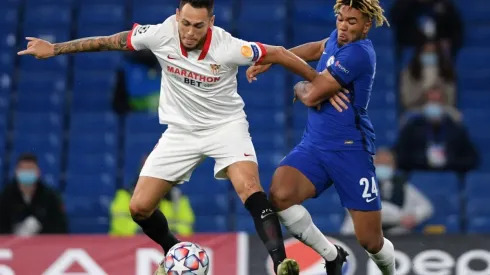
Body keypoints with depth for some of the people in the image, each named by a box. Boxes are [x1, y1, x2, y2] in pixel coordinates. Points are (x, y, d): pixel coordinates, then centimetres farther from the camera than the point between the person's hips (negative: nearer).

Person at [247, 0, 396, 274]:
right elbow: (318, 48, 33)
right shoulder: (339, 37, 7)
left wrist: (299, 86, 7)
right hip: (314, 145, 7)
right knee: (279, 194, -24)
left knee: (371, 242, -3)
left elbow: (311, 95, -16)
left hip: (350, 151, -7)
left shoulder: (358, 54, -18)